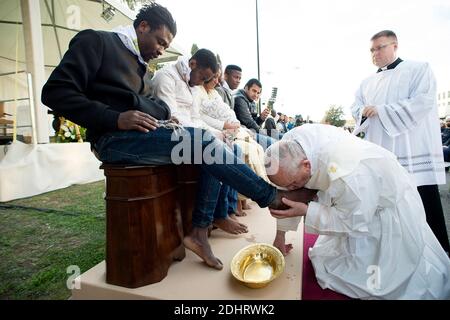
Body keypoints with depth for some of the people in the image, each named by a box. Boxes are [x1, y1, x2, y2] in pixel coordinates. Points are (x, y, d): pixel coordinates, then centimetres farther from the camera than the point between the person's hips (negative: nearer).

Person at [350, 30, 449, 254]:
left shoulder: (418, 69, 2)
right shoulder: (368, 82, 19)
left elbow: (422, 102, -12)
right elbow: (356, 108, 12)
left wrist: (381, 111, -15)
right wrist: (365, 112, -11)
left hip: (414, 155, -5)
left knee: (426, 209, 0)